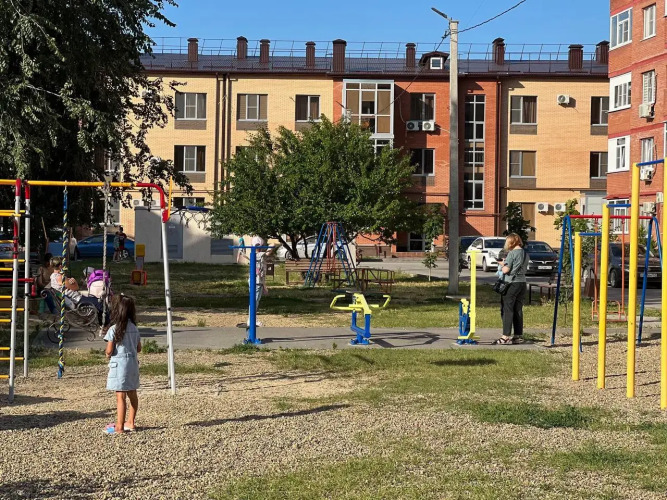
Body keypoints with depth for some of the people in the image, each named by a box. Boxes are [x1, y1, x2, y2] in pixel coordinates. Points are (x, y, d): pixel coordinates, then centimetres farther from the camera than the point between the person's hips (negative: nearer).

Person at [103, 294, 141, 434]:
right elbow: (139, 348, 10)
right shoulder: (134, 328, 5)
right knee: (132, 394, 16)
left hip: (119, 364, -7)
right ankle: (131, 422, 28)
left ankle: (119, 427, -2)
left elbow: (109, 351, -13)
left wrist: (107, 354, 8)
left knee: (121, 397, -5)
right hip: (133, 362, 7)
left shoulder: (114, 329, -14)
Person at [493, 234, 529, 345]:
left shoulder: (512, 253, -12)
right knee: (518, 310, 11)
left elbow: (506, 270, -14)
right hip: (522, 283, 7)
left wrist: (502, 266, 7)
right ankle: (519, 336, 12)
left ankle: (506, 336, -6)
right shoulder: (525, 254, 12)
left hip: (511, 283, -7)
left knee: (507, 310, -4)